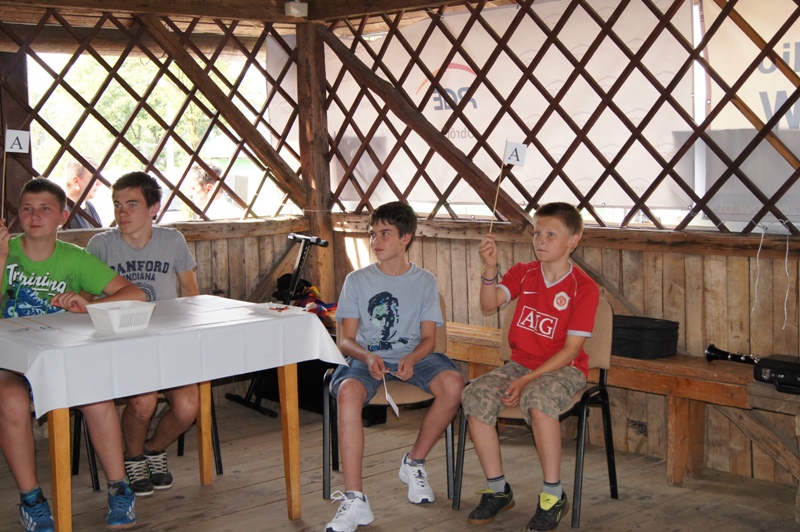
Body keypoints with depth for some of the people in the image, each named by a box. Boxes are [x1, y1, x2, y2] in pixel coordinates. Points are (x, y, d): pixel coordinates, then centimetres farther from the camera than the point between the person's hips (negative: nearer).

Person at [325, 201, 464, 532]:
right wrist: (368, 357, -20)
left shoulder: (425, 282, 8)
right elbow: (346, 339, 3)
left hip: (412, 356, 1)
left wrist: (411, 359, -19)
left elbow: (428, 338, 4)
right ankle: (354, 501, -36)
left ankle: (414, 462, -3)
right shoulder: (357, 281, 6)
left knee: (452, 384, -30)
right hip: (367, 357, -1)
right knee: (348, 391, -36)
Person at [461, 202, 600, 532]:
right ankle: (498, 491, -5)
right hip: (520, 363, 5)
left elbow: (571, 349, -14)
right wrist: (490, 268, -24)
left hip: (563, 369, -5)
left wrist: (527, 380, -21)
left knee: (537, 399, -37)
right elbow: (489, 304, -7)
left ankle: (553, 497, -21)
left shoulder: (584, 288, -9)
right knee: (475, 397, -19)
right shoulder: (523, 273, 7)